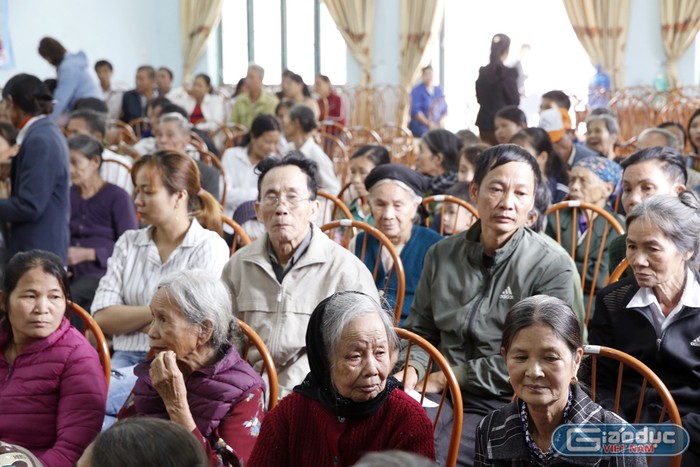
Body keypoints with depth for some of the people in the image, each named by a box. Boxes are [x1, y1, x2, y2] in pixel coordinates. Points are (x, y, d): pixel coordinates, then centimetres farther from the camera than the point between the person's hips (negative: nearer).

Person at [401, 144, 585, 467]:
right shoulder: (442, 255, 11)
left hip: (506, 405, -4)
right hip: (443, 396, 4)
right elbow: (420, 332, 19)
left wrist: (451, 376, -12)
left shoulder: (553, 268, -4)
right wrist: (411, 369, -3)